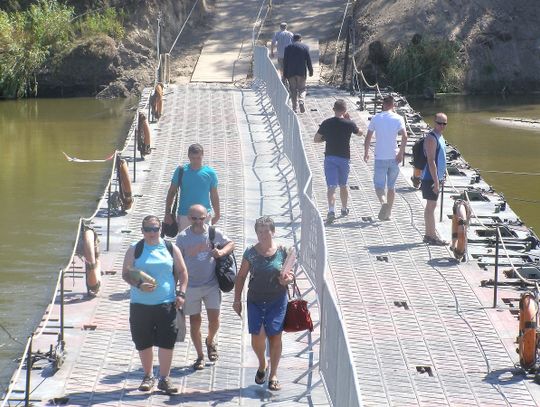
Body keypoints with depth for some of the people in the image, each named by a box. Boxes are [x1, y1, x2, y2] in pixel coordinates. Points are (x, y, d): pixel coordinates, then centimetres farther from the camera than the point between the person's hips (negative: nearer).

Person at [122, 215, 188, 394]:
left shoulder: (171, 249, 6)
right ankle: (148, 376, 22)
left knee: (167, 342, -2)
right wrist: (139, 284, -16)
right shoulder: (135, 250, 4)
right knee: (144, 343, 6)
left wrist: (181, 293, -1)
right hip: (140, 304, 0)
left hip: (166, 304, 0)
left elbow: (182, 272, 10)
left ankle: (164, 378, 9)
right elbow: (126, 273, 1)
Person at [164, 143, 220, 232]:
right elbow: (171, 192, 2)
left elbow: (214, 195, 5)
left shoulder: (210, 172, -5)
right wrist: (167, 213, -2)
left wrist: (217, 214, 9)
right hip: (184, 215, 0)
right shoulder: (181, 171, -5)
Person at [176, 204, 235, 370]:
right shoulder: (183, 237, -8)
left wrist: (222, 252, -11)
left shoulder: (214, 233, -4)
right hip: (191, 286, -1)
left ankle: (210, 341, 29)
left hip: (211, 284, 1)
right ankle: (200, 356, 21)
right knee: (195, 322, 6)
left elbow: (231, 244, 10)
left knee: (214, 319, -4)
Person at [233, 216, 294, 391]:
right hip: (255, 300, 0)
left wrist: (287, 279, -15)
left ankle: (273, 375, 16)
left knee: (275, 337, 2)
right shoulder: (251, 253, -1)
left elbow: (290, 274, 9)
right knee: (257, 337, -8)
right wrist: (237, 300, 3)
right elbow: (241, 276, 6)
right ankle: (262, 365, 23)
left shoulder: (282, 252, -2)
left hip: (277, 300, 0)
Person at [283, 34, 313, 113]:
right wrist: (311, 71, 8)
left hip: (291, 72, 0)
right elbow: (308, 60, -1)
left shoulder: (288, 47, 1)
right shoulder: (305, 47, -1)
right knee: (302, 89, 8)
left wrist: (285, 74, 6)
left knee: (293, 90, 8)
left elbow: (285, 61, 1)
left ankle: (294, 107, 6)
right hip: (301, 72, 0)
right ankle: (302, 104, -13)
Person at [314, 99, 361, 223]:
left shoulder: (326, 123, -5)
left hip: (330, 157, -1)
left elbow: (316, 139, 0)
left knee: (331, 186, -6)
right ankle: (344, 209, 34)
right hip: (344, 158, 1)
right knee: (343, 185, 19)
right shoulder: (349, 124, -7)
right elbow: (359, 132, 14)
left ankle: (331, 210, -24)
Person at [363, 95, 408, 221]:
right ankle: (388, 213, 19)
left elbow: (368, 137, 1)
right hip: (394, 157, 1)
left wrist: (366, 153, 14)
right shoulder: (398, 118, -2)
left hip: (380, 158, -1)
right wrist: (401, 152, -8)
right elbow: (404, 136, -15)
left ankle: (383, 202, -28)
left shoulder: (376, 118, 0)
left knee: (379, 185, 2)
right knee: (391, 186, 14)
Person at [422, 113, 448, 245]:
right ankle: (432, 236, -4)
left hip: (436, 177, 10)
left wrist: (440, 178, 21)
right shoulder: (431, 138, -17)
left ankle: (429, 235, 18)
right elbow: (431, 161, -22)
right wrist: (436, 181, -23)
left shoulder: (439, 137, 15)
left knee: (430, 205, 13)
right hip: (431, 178, -10)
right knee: (431, 205, -6)